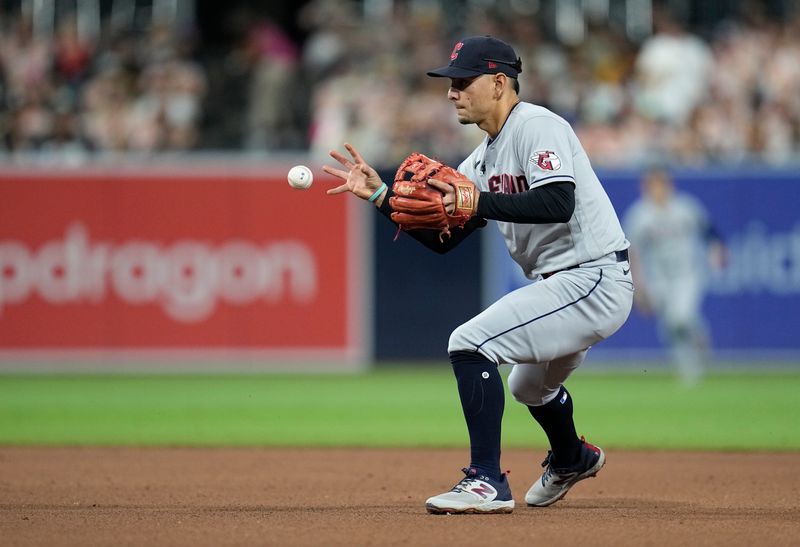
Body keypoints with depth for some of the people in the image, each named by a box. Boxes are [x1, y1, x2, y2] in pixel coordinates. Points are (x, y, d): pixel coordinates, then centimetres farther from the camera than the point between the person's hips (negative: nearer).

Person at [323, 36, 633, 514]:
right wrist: (379, 194, 5)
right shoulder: (485, 157, 15)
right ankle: (572, 459, 63)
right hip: (559, 283, 11)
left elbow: (558, 204, -30)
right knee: (530, 385, 33)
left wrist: (475, 202, -33)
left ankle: (488, 483, -18)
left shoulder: (538, 126, -14)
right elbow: (440, 238, 14)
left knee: (471, 344, -21)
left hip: (595, 279, -11)